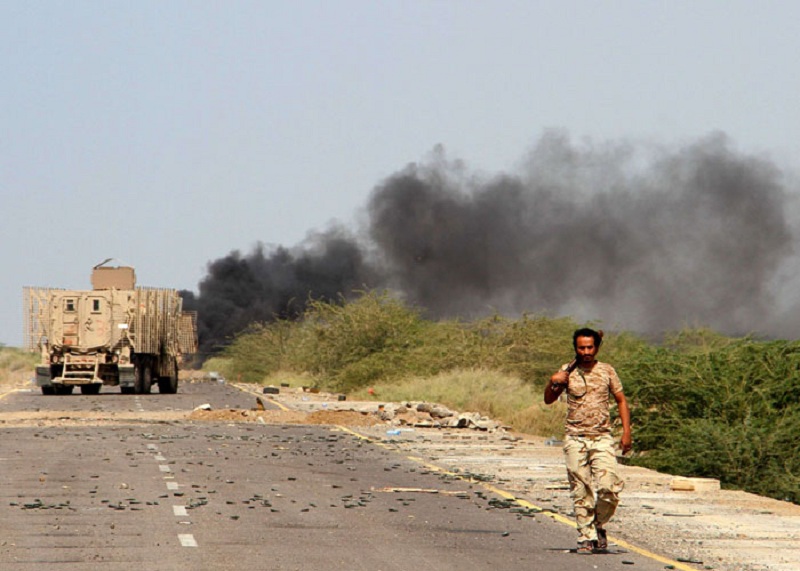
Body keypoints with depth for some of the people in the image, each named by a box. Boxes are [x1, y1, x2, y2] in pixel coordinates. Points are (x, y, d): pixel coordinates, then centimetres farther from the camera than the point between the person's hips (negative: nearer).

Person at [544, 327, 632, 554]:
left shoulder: (607, 371, 6)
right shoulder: (567, 372, 5)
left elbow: (621, 401, 11)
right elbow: (549, 400, 8)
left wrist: (626, 431, 3)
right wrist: (553, 383, -13)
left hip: (602, 438, 0)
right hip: (575, 439, 0)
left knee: (609, 488, -12)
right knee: (581, 492, -1)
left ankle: (599, 526, 11)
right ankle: (586, 536, 6)